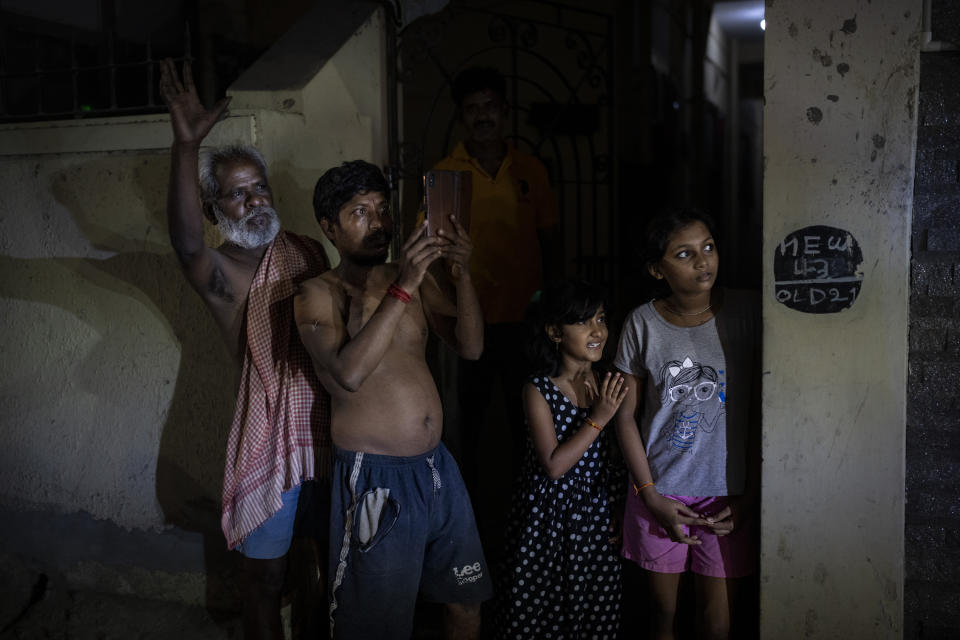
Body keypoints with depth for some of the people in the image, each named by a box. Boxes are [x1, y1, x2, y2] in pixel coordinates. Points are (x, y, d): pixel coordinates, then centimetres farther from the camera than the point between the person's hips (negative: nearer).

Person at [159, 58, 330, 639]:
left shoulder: (306, 251, 9)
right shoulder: (223, 273, -10)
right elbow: (186, 240, -34)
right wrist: (187, 145, -47)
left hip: (330, 421, 5)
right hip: (273, 432, -5)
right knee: (265, 574, 7)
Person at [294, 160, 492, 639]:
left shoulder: (415, 277, 8)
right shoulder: (318, 295, -8)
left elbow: (470, 346, 0)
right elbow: (347, 373, -26)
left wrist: (462, 274, -16)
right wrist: (402, 288, -30)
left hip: (437, 467, 6)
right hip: (375, 477, -5)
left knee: (465, 602, 19)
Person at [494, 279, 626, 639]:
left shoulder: (607, 385, 0)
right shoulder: (538, 390, -13)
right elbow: (554, 466, -20)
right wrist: (598, 418, -20)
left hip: (597, 515, 4)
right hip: (549, 516, -4)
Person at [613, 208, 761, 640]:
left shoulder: (745, 313, -7)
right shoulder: (643, 324, -5)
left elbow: (761, 410, -3)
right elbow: (626, 415, -1)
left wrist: (750, 495, -5)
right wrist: (651, 496, -6)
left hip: (727, 495, 0)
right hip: (660, 494, 0)